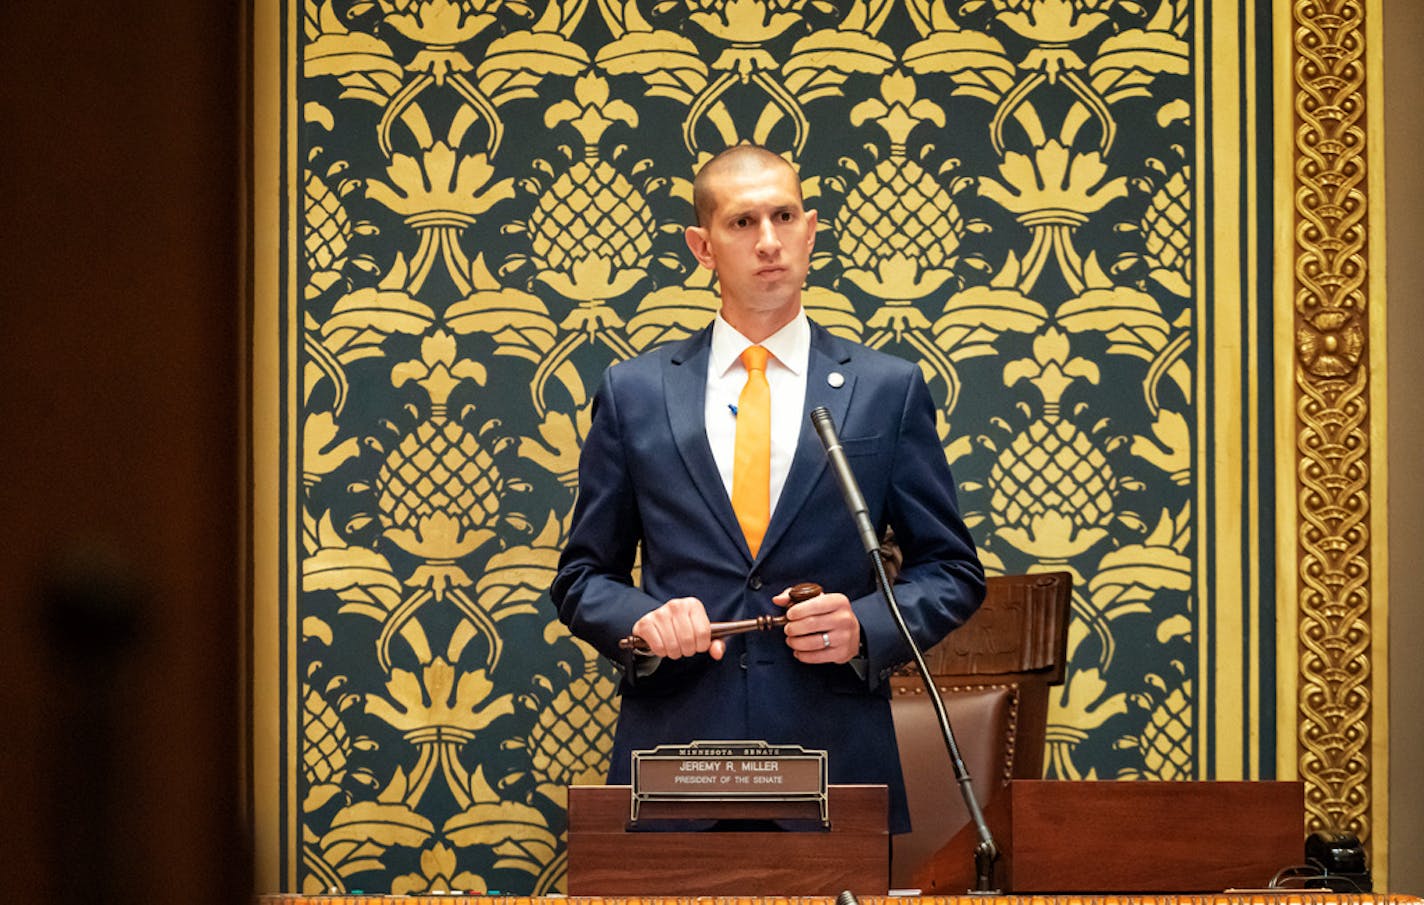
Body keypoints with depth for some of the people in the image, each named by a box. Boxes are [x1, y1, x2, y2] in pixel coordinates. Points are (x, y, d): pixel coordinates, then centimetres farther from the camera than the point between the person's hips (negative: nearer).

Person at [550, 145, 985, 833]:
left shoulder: (888, 389, 6)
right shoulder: (634, 392, 8)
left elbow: (951, 570, 10)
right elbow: (583, 577, 12)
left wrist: (866, 627, -9)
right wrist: (644, 621, -9)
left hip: (836, 753, 0)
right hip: (674, 747, 0)